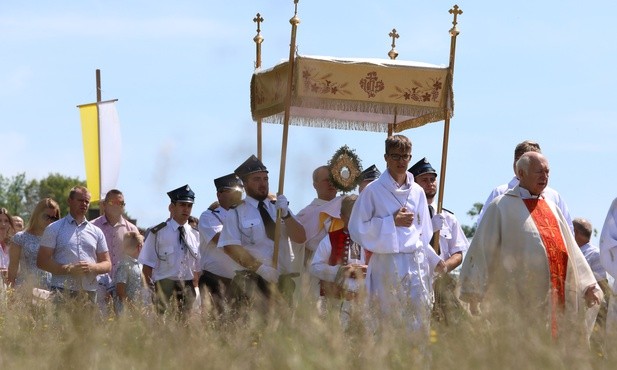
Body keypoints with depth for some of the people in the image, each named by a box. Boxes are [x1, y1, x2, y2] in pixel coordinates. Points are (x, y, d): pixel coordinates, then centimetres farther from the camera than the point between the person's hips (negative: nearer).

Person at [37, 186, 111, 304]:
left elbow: (107, 264, 18)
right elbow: (41, 261, 1)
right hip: (62, 292, -3)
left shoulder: (96, 232, 18)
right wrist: (69, 269, -12)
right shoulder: (54, 229, 8)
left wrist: (92, 268, -5)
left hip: (89, 293, 3)